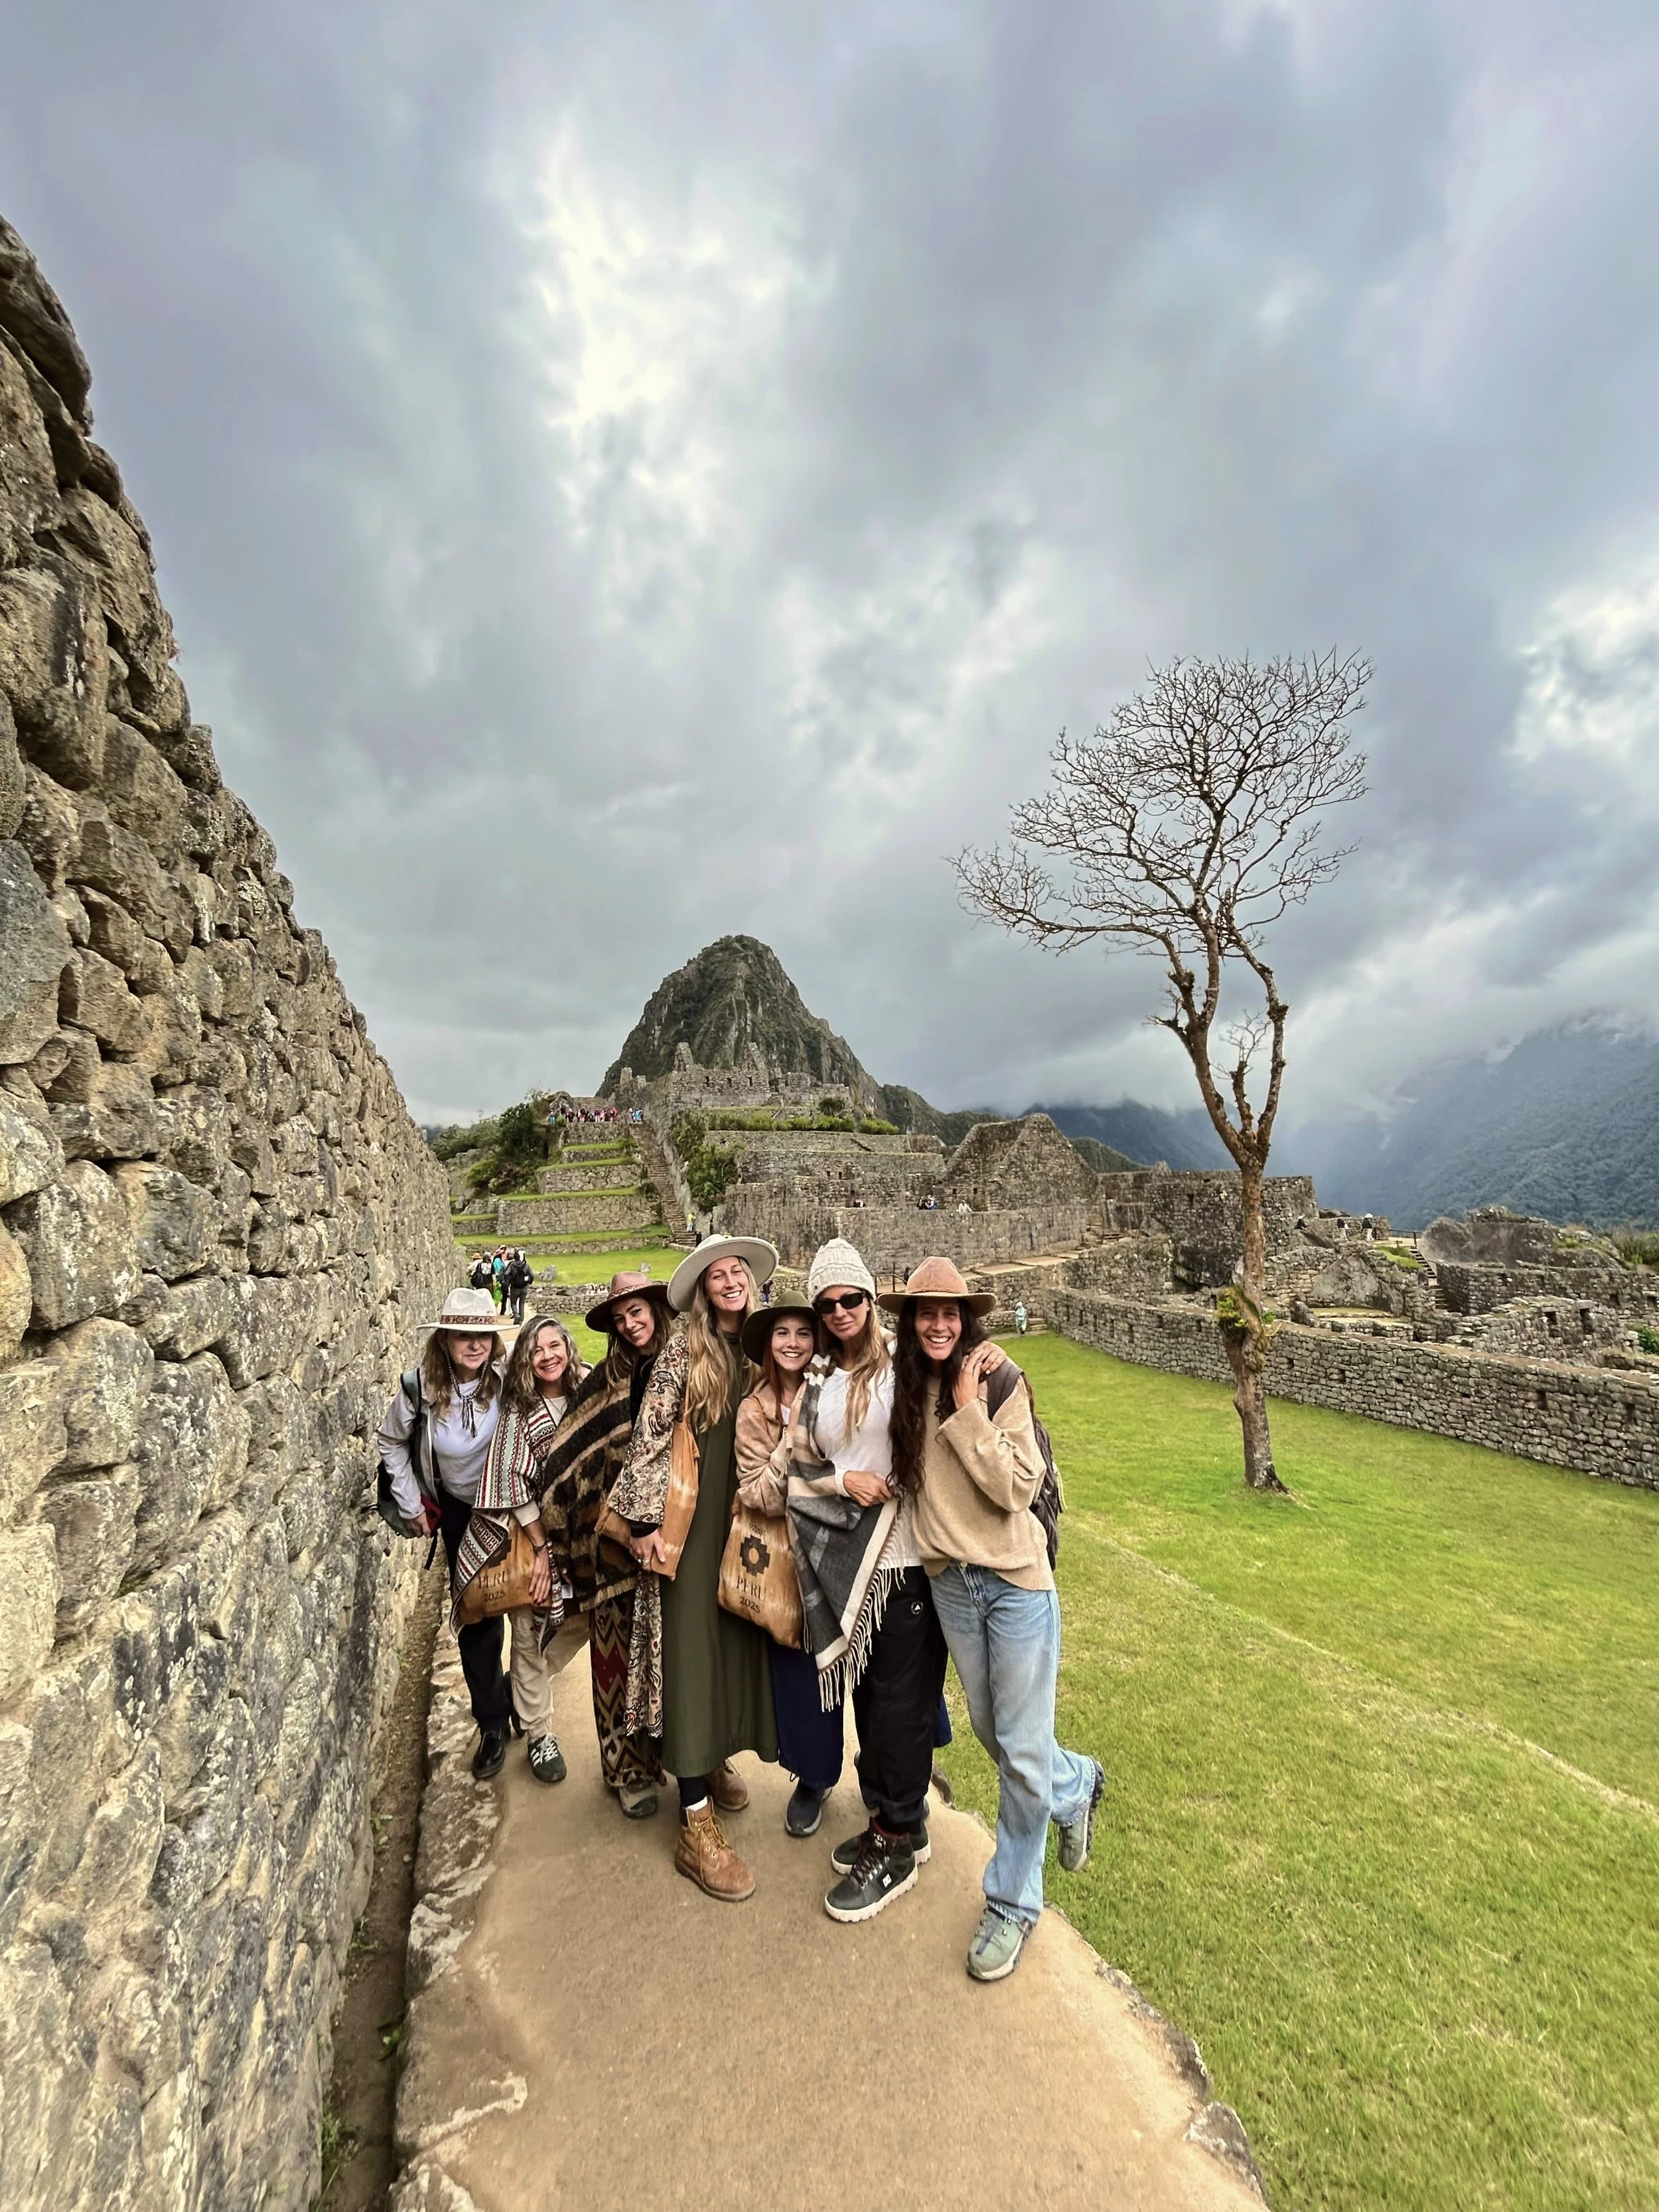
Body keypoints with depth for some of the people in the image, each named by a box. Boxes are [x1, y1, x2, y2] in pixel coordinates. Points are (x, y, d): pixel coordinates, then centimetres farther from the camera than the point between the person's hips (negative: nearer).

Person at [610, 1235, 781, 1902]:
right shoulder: (684, 1354, -10)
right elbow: (649, 1437, -10)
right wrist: (645, 1521, -11)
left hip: (748, 1521, 5)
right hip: (690, 1522, -4)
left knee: (739, 1641, 16)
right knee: (691, 1650, 1)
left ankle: (716, 1759, 41)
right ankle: (696, 1826, 12)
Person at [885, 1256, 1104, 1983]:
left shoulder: (1000, 1382, -17)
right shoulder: (904, 1386, -3)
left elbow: (1017, 1488, -22)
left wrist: (968, 1409, -25)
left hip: (1015, 1578, -5)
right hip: (949, 1580, 5)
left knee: (1021, 1750, 7)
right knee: (992, 1732, 20)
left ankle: (1012, 1903, 31)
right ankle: (1076, 1786, 50)